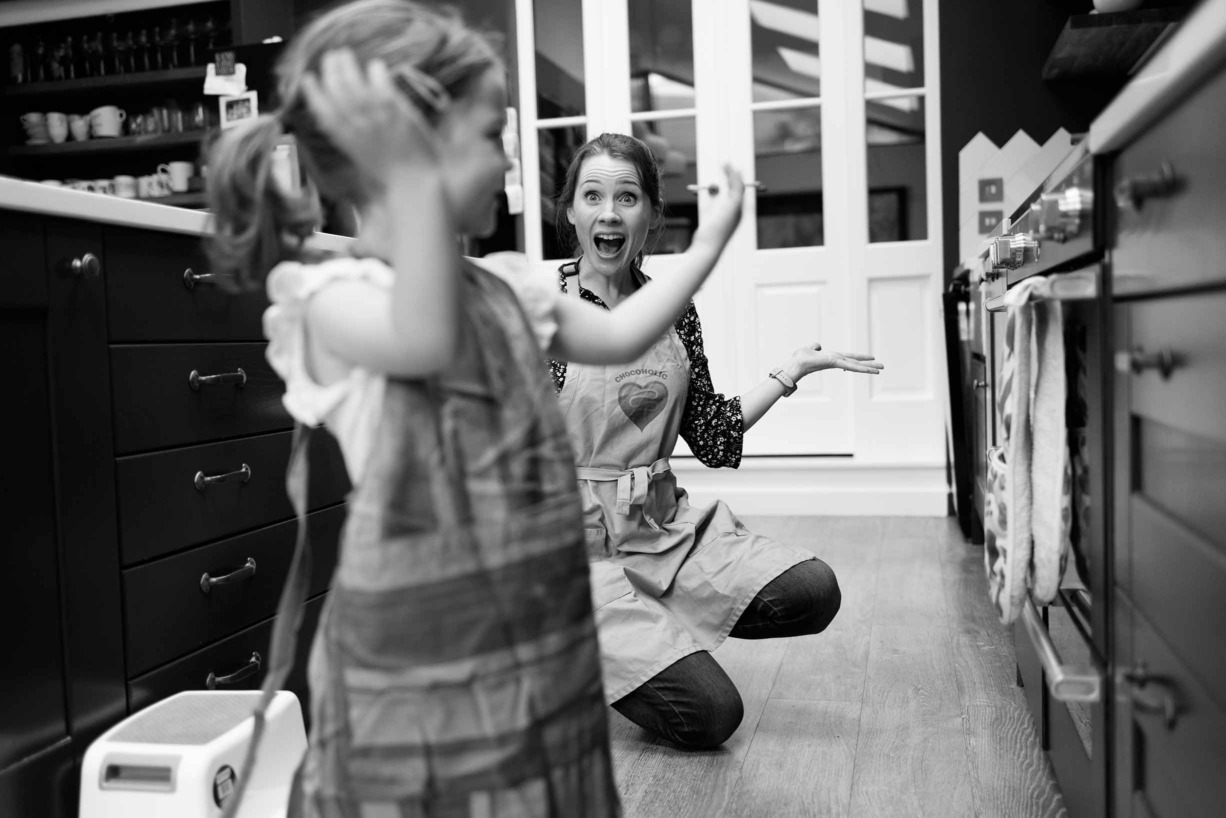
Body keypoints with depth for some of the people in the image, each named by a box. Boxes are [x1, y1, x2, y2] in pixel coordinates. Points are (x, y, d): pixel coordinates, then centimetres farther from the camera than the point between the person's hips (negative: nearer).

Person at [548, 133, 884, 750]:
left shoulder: (673, 310, 4)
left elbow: (713, 439, 7)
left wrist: (794, 370, 7)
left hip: (666, 526, 6)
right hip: (580, 540, -5)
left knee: (813, 591, -13)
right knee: (712, 713, -14)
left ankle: (659, 632, 8)